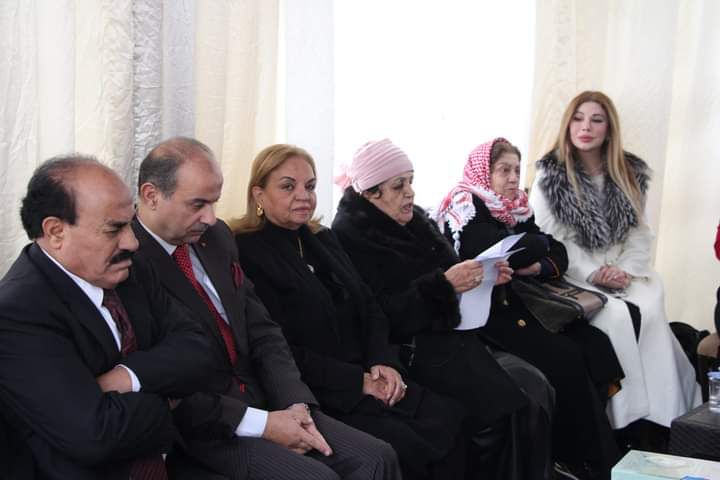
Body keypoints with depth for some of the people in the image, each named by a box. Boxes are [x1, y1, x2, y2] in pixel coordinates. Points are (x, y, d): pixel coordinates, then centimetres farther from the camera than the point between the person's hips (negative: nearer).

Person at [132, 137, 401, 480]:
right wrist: (261, 424, -18)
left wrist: (295, 403, -6)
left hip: (260, 398, 7)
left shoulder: (216, 236, 8)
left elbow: (262, 331, 9)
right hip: (198, 426, -7)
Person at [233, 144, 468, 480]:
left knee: (449, 421, -12)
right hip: (313, 392, -7)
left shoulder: (323, 240, 16)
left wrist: (384, 362, -4)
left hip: (368, 375, 8)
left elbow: (368, 308, 15)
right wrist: (358, 380, -15)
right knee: (406, 450, -24)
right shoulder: (247, 254, -10)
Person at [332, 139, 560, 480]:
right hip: (412, 345, -7)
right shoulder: (351, 236, -10)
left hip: (450, 328, 7)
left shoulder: (415, 220, 13)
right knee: (521, 399, -20)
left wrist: (482, 276, -2)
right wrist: (443, 285, -24)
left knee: (536, 386, -13)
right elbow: (383, 315, -18)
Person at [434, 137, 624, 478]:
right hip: (484, 312, -8)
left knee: (594, 344, -10)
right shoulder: (465, 205, -8)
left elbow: (559, 254, 11)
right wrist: (539, 243, -3)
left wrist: (540, 267, -12)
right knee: (566, 358, -22)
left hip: (518, 302, 8)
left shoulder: (516, 207, 15)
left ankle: (602, 452, -5)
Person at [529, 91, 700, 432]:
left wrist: (625, 269, -10)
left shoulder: (630, 175, 11)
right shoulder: (551, 176, 0)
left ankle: (661, 412, -18)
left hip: (623, 272, 3)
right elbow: (550, 240, -6)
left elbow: (640, 232, 9)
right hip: (574, 274, -3)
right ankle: (627, 414, -19)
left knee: (650, 309, -27)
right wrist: (593, 274, -15)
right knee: (618, 315, -29)